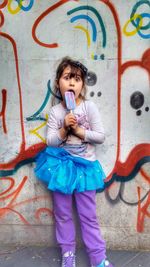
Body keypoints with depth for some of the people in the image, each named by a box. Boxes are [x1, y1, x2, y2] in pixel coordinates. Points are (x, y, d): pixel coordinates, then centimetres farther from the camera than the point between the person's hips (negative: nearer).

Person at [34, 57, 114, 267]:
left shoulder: (89, 107, -8)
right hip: (61, 165, 2)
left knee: (88, 215, 8)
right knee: (62, 213, 13)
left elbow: (101, 137, -8)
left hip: (84, 165, -1)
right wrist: (64, 128, -20)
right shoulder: (55, 111, -4)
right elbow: (50, 141, -5)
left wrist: (78, 130, -17)